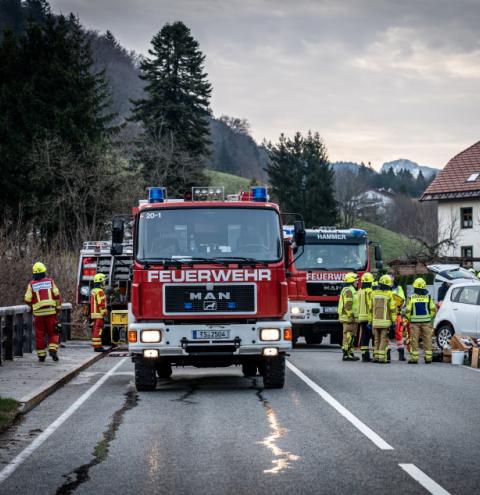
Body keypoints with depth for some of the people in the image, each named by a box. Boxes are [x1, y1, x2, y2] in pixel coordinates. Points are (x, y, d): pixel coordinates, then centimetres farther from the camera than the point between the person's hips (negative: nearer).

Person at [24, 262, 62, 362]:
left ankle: (41, 355, 11)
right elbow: (57, 295, -5)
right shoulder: (50, 281, 2)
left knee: (40, 335, 9)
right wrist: (58, 307, 5)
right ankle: (53, 350, -10)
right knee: (53, 333, 9)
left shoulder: (31, 284, 1)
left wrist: (32, 305, 18)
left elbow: (27, 299, -3)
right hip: (51, 312, 0)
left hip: (38, 313, 0)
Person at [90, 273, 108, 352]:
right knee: (98, 331, -9)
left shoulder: (93, 291, 18)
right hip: (99, 314, -10)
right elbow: (101, 303, -19)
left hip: (93, 313, 10)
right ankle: (98, 346, -11)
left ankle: (95, 346, 15)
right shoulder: (100, 291, -14)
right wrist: (104, 313, -17)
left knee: (95, 330, 11)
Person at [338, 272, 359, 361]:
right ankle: (346, 355, -8)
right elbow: (348, 305, -22)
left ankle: (350, 353, 17)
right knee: (348, 336, -9)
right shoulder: (349, 290, -14)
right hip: (348, 317, -11)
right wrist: (351, 316, -22)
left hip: (349, 318, 11)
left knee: (350, 336, 13)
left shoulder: (348, 290, 20)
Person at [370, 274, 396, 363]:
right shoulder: (389, 294, -7)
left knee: (377, 340, 13)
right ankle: (382, 357, -7)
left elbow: (370, 308, 7)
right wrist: (393, 321, -2)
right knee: (384, 340, -1)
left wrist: (370, 321, 12)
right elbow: (393, 309, -8)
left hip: (375, 321, 4)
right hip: (385, 321, -4)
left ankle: (376, 356, 12)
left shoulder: (373, 293, 4)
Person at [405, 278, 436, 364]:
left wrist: (409, 319, 12)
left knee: (414, 340, 3)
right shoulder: (428, 297, -1)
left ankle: (414, 358, 0)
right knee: (427, 340, 6)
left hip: (414, 322, -1)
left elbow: (408, 311, -4)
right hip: (426, 322, 1)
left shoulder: (411, 298, -4)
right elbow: (433, 309, 0)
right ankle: (428, 357, 6)